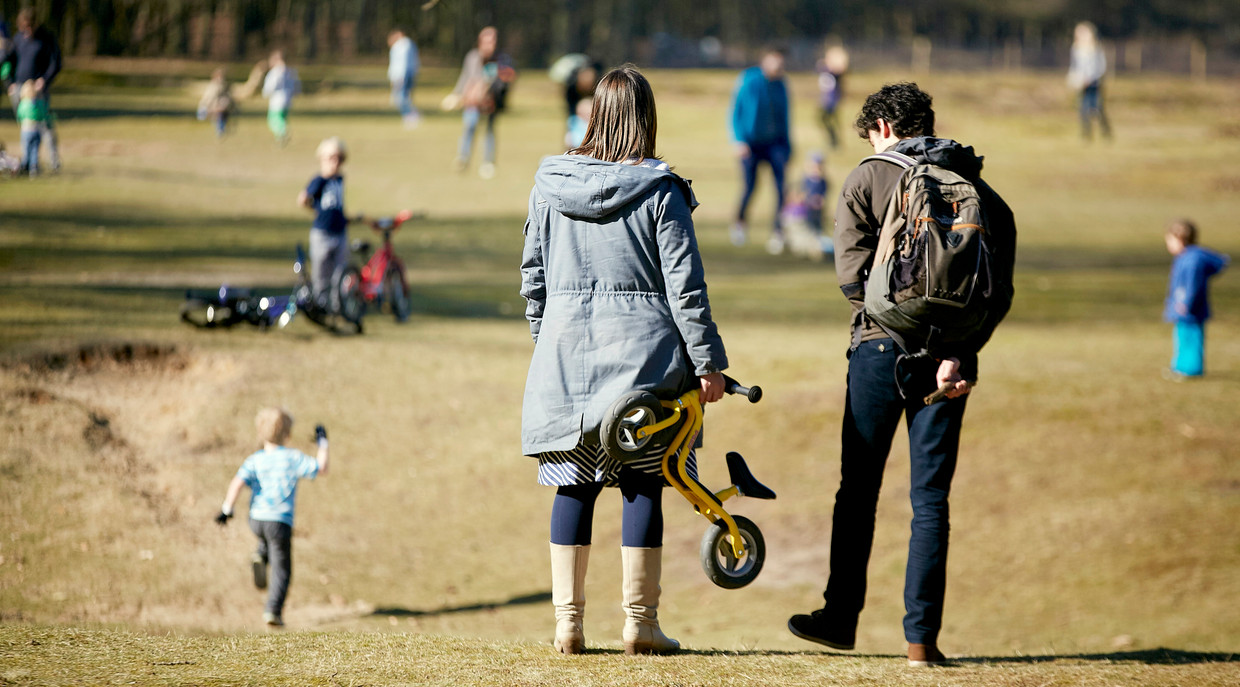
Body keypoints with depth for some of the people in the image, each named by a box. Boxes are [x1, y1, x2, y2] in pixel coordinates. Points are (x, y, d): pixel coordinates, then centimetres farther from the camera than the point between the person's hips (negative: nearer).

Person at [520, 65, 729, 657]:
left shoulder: (551, 184, 4)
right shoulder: (659, 190, -6)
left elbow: (532, 275, 10)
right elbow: (684, 284, -7)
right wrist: (707, 362, -3)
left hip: (567, 349, 3)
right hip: (642, 352, -3)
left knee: (573, 486, 7)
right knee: (642, 485, 2)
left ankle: (568, 622, 8)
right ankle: (640, 623, 4)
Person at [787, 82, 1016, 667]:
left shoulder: (867, 179, -1)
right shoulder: (980, 191, 8)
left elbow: (853, 273, -12)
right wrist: (959, 350, -9)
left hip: (881, 347, -2)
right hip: (949, 353, 2)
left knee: (858, 489, 11)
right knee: (930, 498, 4)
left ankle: (841, 618, 19)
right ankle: (921, 636, -1)